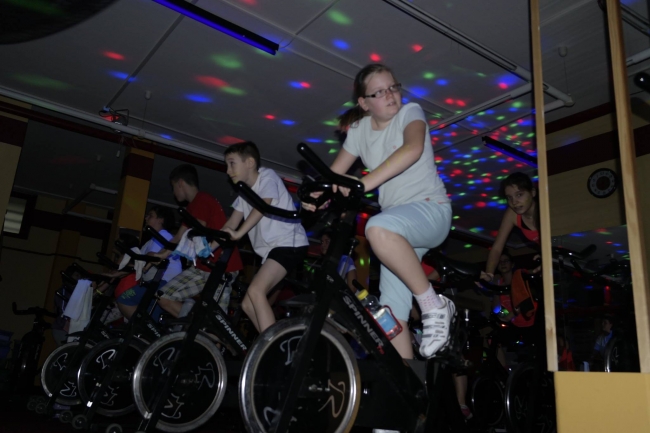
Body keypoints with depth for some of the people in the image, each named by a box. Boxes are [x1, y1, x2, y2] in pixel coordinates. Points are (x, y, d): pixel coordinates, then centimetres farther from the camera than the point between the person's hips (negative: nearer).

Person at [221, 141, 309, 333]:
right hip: (271, 249, 9)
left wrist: (239, 233, -33)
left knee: (255, 291, -26)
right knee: (248, 304, 4)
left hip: (290, 243, -9)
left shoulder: (267, 176, -4)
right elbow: (232, 222, 11)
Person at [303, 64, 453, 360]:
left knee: (378, 229, -37)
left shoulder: (410, 112, -5)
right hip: (399, 232, 5)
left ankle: (434, 305, -21)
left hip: (430, 209, -5)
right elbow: (335, 173, 4)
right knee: (391, 313, -3)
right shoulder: (359, 129, 9)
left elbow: (413, 148, -27)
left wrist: (365, 182, -37)